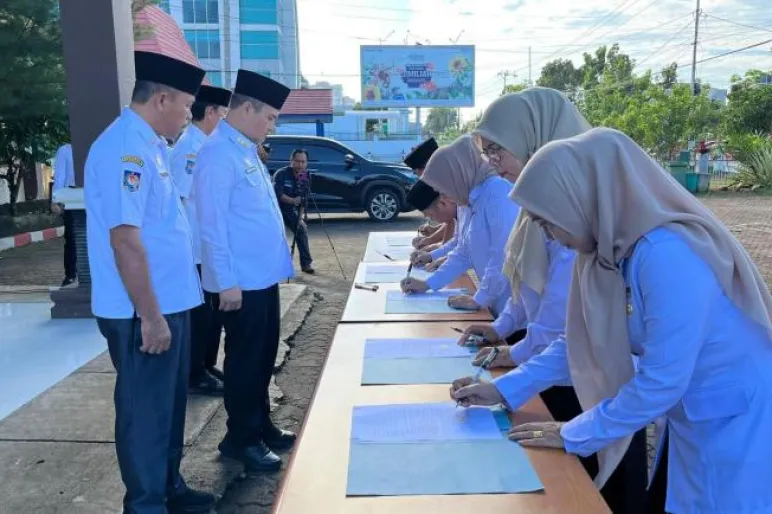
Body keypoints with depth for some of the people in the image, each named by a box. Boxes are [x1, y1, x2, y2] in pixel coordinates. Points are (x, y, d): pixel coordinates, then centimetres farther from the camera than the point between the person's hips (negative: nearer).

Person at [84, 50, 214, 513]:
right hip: (144, 313, -10)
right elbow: (125, 239, -26)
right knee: (146, 410, 6)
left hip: (170, 302, 10)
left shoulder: (149, 144, 11)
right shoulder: (126, 148, -20)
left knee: (170, 403, 21)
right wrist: (150, 316, -23)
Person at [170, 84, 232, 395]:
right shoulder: (188, 147, -17)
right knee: (200, 312, 2)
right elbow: (179, 200, -21)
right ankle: (195, 375, 16)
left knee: (214, 310, 17)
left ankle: (208, 366, 30)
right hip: (198, 250, -9)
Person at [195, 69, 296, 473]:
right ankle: (240, 439, 21)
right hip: (242, 281, -9)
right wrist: (227, 282, -21)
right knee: (245, 360, 4)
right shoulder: (219, 153, -17)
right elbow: (212, 223, -21)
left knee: (264, 356, 18)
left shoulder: (246, 150, 12)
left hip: (264, 275, 9)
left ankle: (260, 426, 34)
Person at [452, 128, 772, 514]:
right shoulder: (610, 249, -4)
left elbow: (661, 381, -27)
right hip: (693, 421, 8)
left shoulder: (667, 255, -31)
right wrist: (505, 389, 2)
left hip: (739, 427, -8)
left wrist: (574, 435, -15)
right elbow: (582, 342, 5)